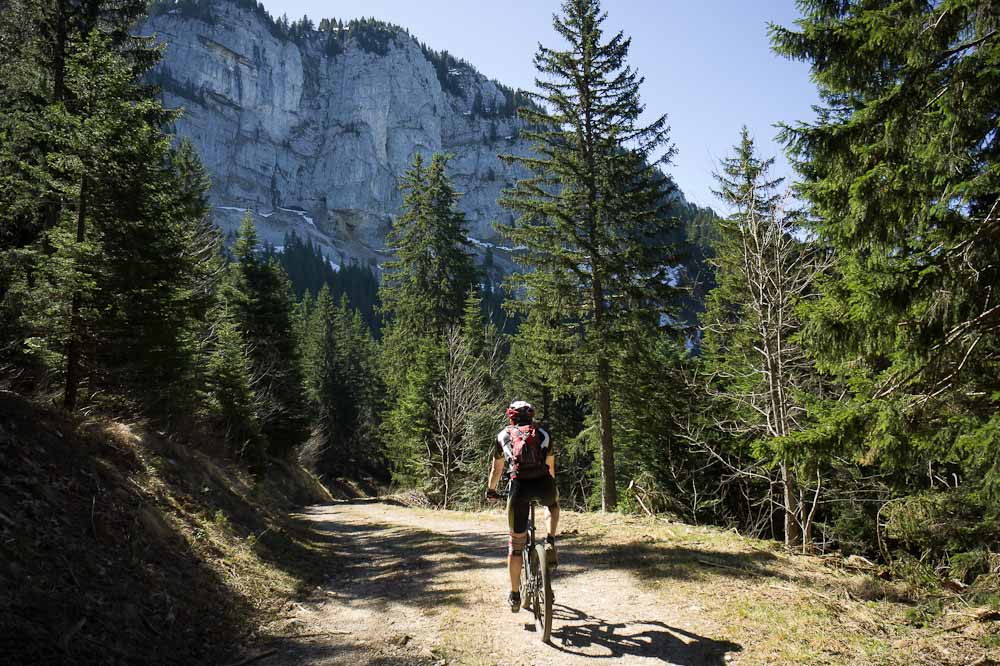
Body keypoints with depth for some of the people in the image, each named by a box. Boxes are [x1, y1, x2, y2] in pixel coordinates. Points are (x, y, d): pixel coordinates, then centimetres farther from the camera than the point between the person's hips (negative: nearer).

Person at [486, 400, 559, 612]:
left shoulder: (503, 436, 21)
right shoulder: (543, 435, 23)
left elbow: (496, 469, 30)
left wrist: (490, 491, 47)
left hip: (520, 485, -1)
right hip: (544, 484, 1)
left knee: (516, 543, 14)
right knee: (553, 504, 38)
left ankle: (514, 595, 19)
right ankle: (550, 543, 15)